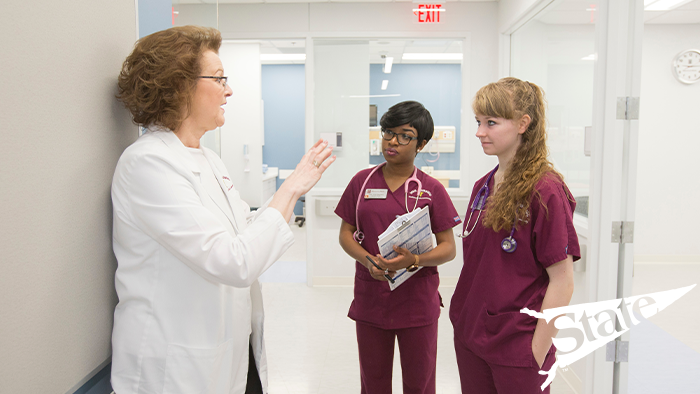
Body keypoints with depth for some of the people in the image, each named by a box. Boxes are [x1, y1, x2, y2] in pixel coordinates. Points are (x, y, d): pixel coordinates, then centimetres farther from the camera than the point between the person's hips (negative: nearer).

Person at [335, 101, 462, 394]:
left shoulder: (431, 189, -3)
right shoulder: (362, 181, 3)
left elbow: (448, 248, -4)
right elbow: (345, 234, 4)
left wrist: (414, 259, -24)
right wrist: (369, 261, -16)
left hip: (417, 302, -1)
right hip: (370, 300, 2)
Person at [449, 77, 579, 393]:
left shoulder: (545, 190, -15)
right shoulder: (483, 186, 5)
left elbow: (562, 282, -15)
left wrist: (537, 354, -14)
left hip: (518, 350, -6)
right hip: (470, 338, 6)